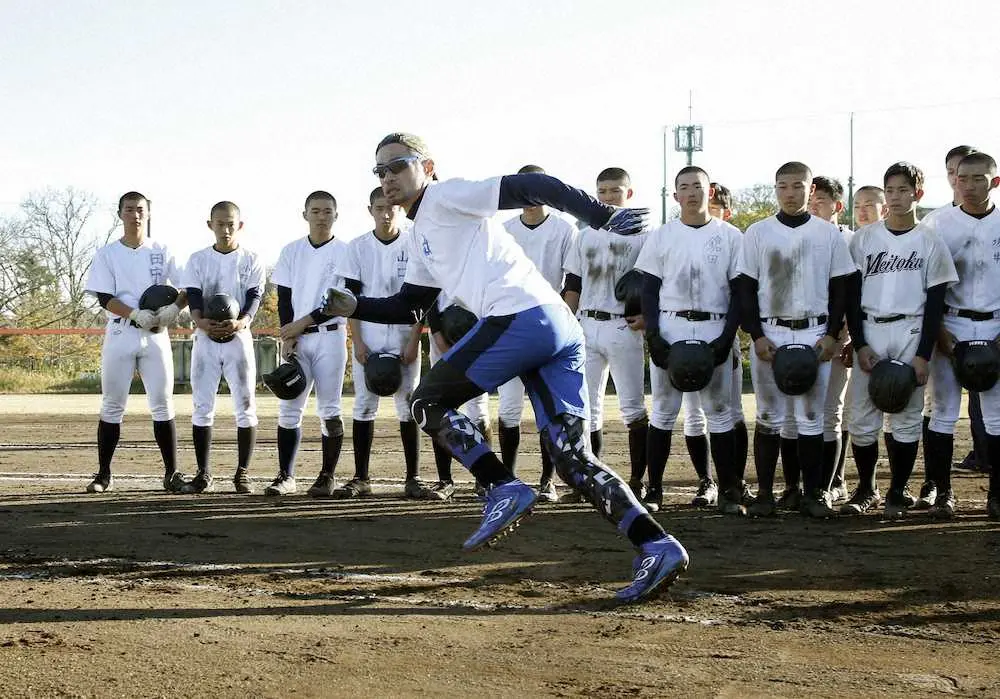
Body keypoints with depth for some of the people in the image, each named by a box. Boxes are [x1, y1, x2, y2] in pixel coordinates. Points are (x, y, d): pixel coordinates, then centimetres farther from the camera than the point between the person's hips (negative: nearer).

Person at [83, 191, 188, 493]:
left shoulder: (162, 252, 9)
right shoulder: (107, 253, 5)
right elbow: (105, 298, -4)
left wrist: (175, 308, -15)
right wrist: (136, 315, -20)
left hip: (156, 335, 1)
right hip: (120, 333, -1)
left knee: (163, 405, -1)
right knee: (112, 406, 1)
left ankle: (171, 473, 2)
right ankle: (104, 474, 7)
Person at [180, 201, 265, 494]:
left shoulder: (251, 260, 3)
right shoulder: (198, 260, 6)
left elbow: (254, 298, -7)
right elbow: (193, 297, -5)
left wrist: (240, 322, -28)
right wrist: (201, 322, -27)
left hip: (238, 337, -1)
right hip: (205, 338, 1)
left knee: (245, 406, -1)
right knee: (202, 407, 3)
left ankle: (242, 473, 7)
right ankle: (203, 473, 11)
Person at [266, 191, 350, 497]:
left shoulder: (345, 252, -1)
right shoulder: (291, 251, 9)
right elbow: (284, 298, 7)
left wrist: (303, 323, -12)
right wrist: (288, 337, -5)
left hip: (330, 336, -3)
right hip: (294, 338, 3)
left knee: (329, 410, -1)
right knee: (289, 408, 1)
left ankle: (327, 476, 4)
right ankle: (286, 476, 6)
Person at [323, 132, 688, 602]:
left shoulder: (446, 197, 5)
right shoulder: (421, 236, 32)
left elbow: (532, 187, -6)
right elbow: (406, 306, 37)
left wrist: (602, 216, -17)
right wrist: (354, 307, 21)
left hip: (522, 316, -9)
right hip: (560, 329, 9)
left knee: (428, 401, 3)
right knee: (573, 458, 2)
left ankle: (504, 491, -7)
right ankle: (657, 546, -9)